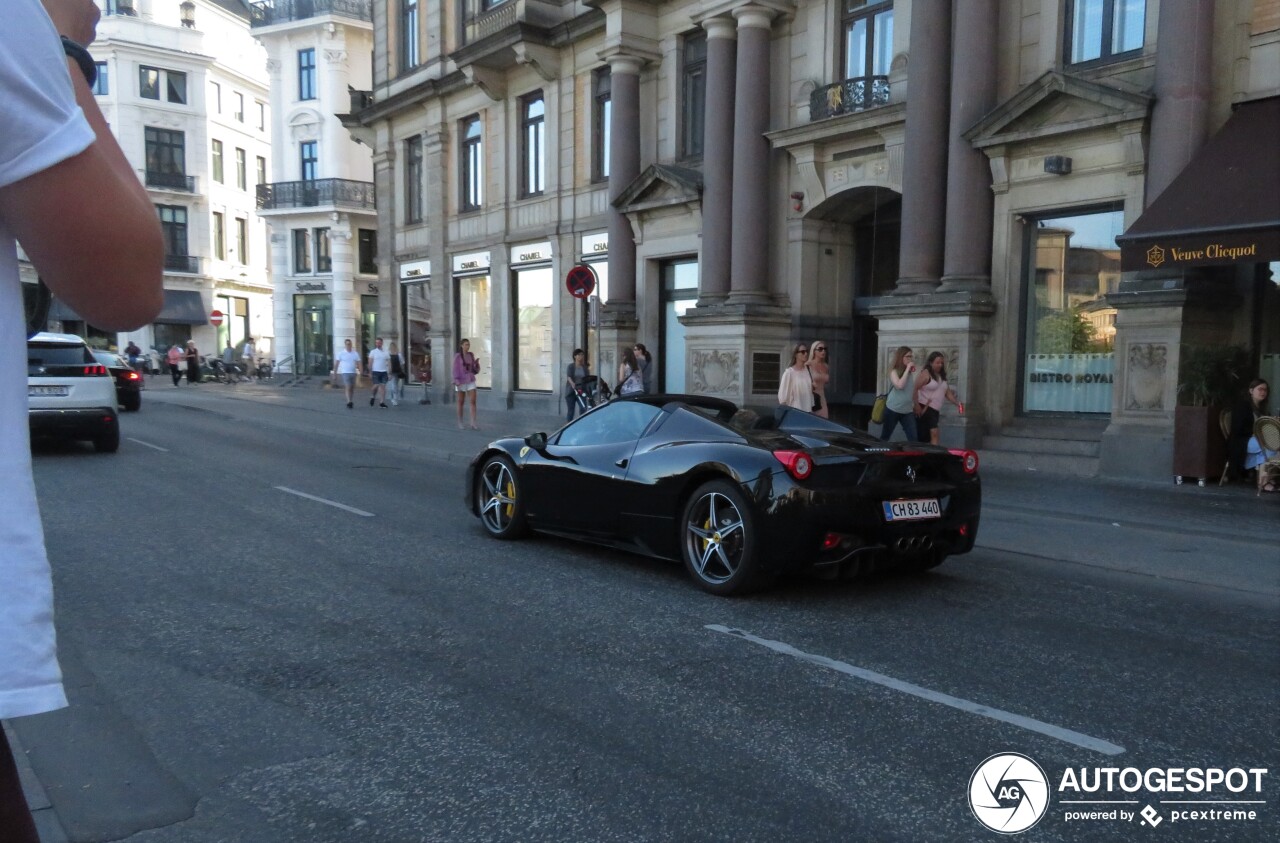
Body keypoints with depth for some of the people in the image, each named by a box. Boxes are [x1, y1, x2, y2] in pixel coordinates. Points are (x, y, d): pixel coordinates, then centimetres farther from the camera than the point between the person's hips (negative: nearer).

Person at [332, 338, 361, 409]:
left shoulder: (355, 353, 8)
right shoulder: (341, 353, 0)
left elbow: (358, 363, 6)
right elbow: (336, 363, 2)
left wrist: (360, 371, -6)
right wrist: (335, 373, -1)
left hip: (353, 373, 4)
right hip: (345, 373, -4)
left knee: (352, 388, 9)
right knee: (348, 387, -14)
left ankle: (351, 401, 19)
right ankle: (349, 402, -17)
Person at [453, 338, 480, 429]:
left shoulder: (471, 355, 8)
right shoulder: (457, 356, -6)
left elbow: (475, 369, 12)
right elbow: (455, 370, -10)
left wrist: (476, 363, -8)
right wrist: (456, 382, -19)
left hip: (471, 381, 4)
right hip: (461, 381, -4)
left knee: (473, 401, -7)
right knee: (461, 402, 4)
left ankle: (473, 424, -8)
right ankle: (460, 424, 16)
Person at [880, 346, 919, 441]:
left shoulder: (911, 372, 8)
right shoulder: (894, 371, -7)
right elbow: (899, 385, -24)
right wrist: (907, 369, -19)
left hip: (908, 411, 4)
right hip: (893, 409, -4)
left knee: (913, 438, -8)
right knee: (885, 437, 7)